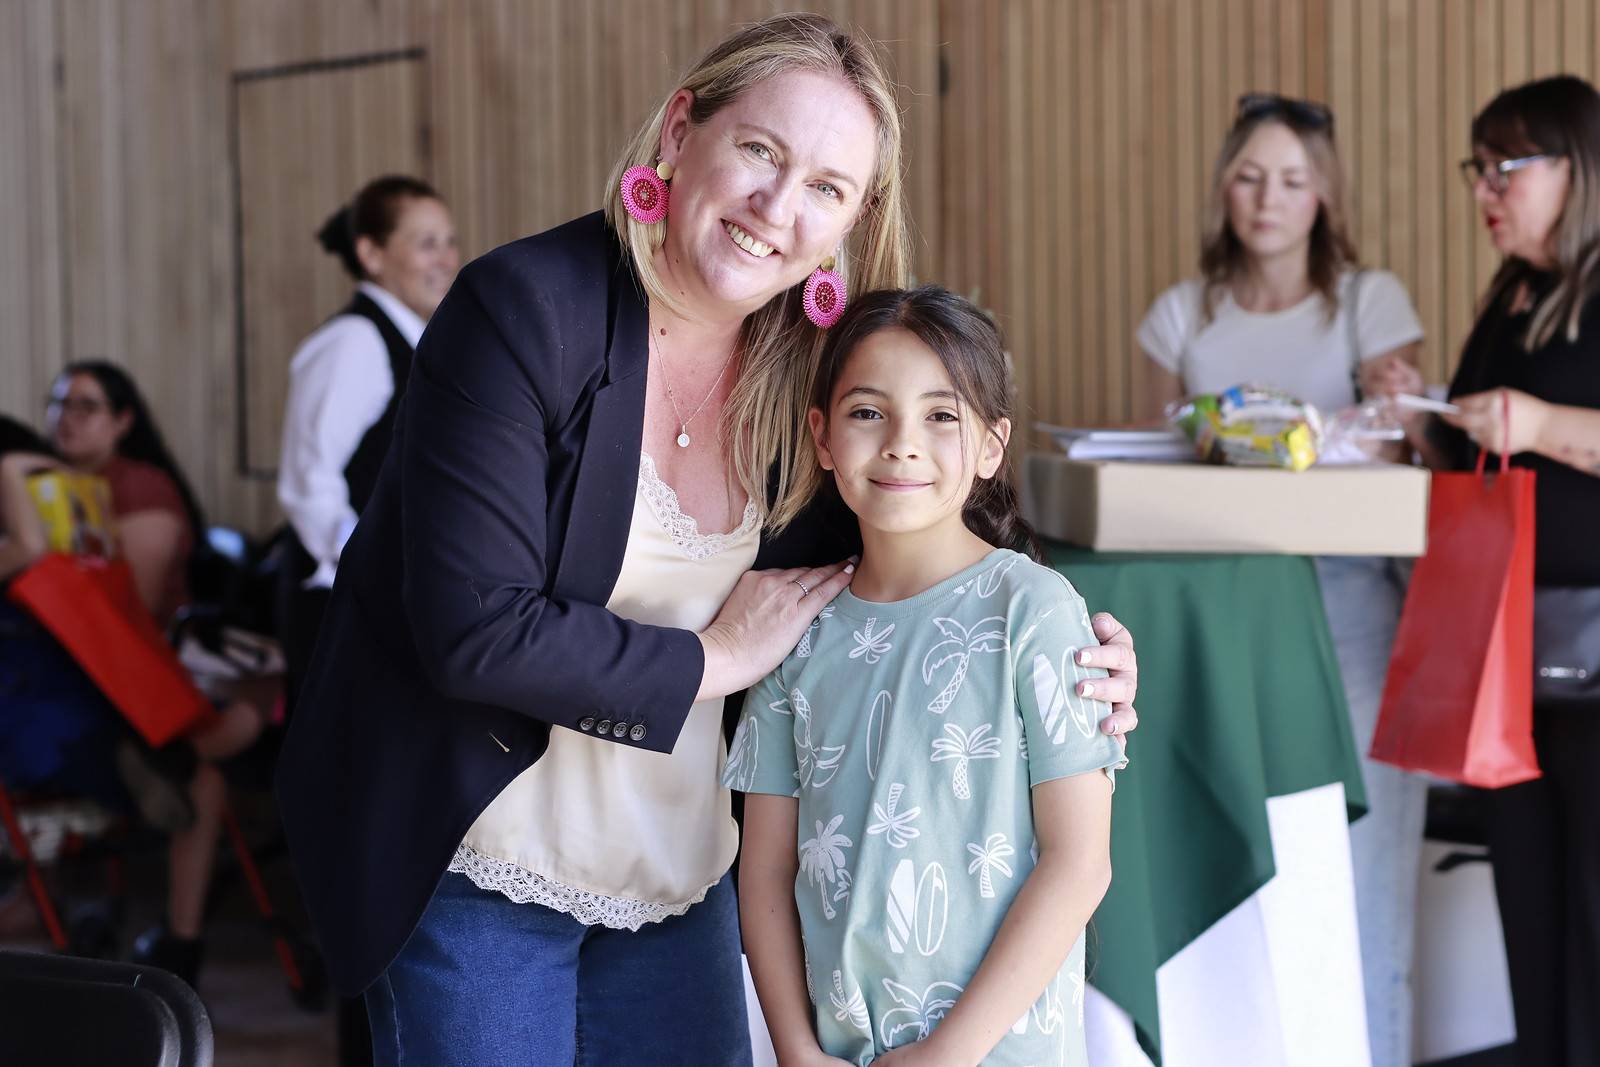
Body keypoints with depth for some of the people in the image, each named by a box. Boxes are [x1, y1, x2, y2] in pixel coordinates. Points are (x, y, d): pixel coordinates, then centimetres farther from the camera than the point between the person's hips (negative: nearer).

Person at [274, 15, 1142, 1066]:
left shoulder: (805, 374, -1)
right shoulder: (525, 310, -19)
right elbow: (475, 631, -26)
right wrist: (713, 658, -16)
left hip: (677, 877, 6)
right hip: (476, 866, -6)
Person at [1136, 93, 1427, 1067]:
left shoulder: (1371, 300, 3)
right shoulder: (1184, 314, 11)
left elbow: (1400, 454, -2)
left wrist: (1392, 411, -21)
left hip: (1346, 608, -2)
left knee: (1355, 851, -5)